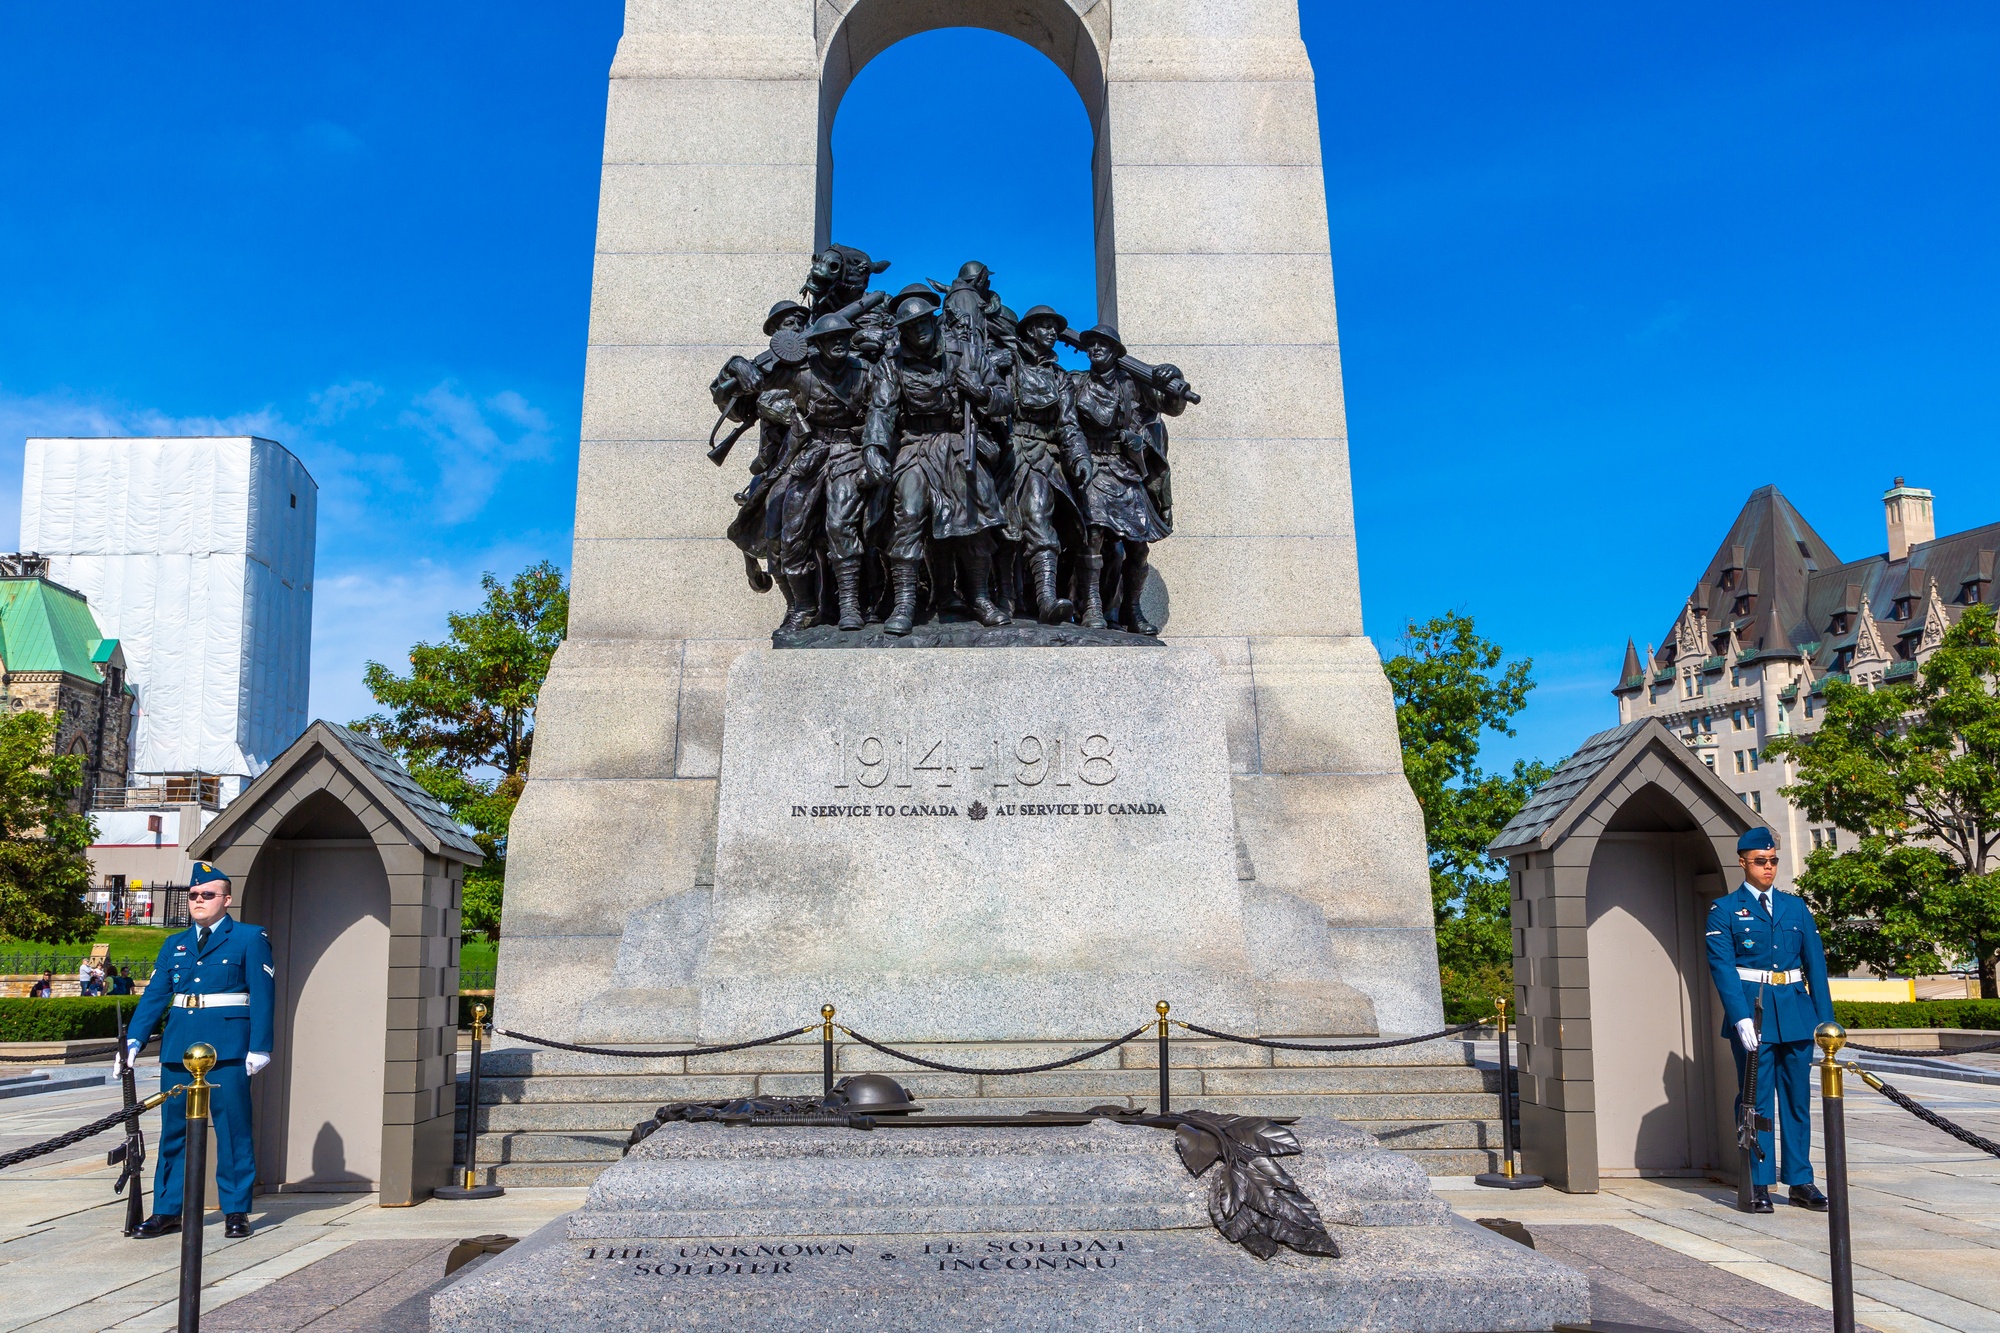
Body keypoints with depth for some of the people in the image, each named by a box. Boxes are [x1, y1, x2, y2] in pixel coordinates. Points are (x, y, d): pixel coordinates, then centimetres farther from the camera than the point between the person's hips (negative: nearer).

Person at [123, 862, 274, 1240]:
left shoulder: (250, 939, 2)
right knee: (174, 1131, 9)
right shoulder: (174, 944, 16)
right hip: (178, 1049, 5)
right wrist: (132, 1040, -3)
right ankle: (167, 1211, 17)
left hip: (227, 1049, -5)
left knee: (232, 1130, -1)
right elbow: (154, 996, 10)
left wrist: (259, 1049, -10)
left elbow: (262, 997, -3)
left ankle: (236, 1211, 6)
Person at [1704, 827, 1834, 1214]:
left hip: (1796, 1011, 4)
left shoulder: (1796, 907, 12)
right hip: (1752, 1013, -4)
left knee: (1798, 1098, 8)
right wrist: (1742, 1019, -18)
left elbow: (1815, 963, 10)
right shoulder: (1724, 910, 1)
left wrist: (1825, 1019, 3)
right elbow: (1722, 967, -7)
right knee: (1756, 1100, 0)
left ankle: (1801, 1182, 16)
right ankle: (1759, 1185, 7)